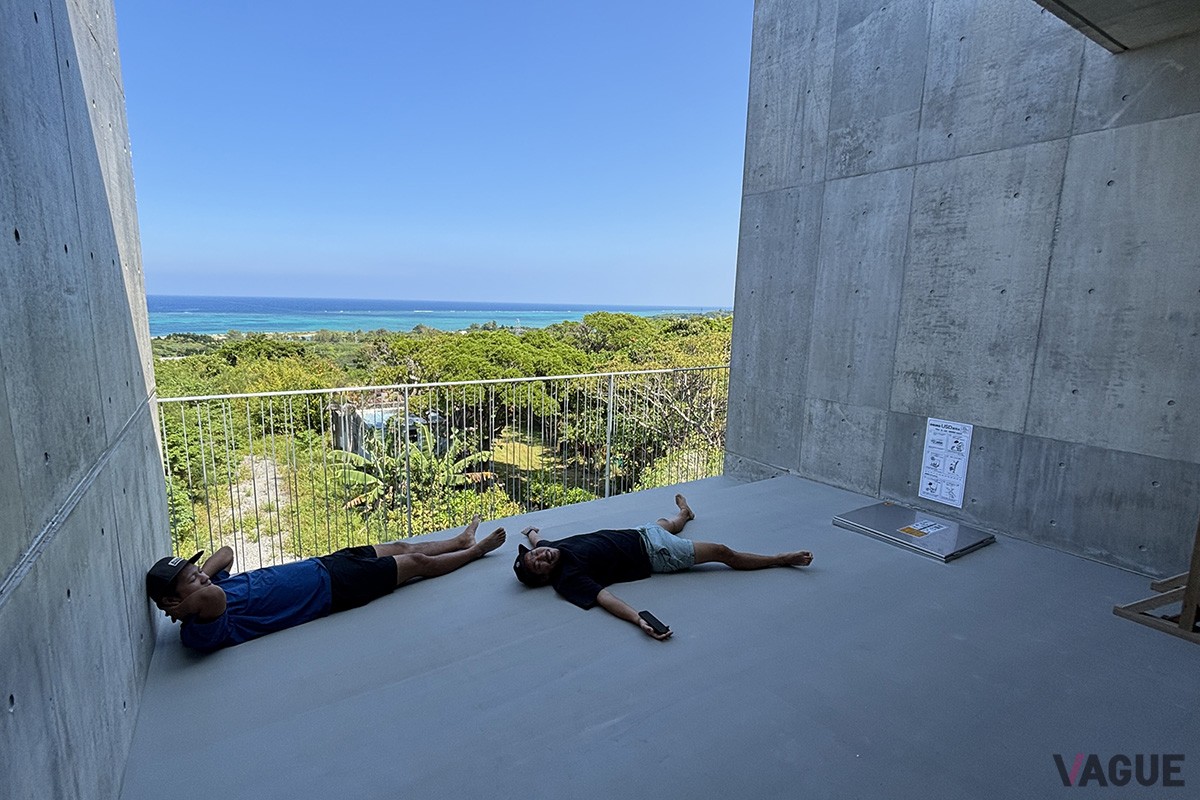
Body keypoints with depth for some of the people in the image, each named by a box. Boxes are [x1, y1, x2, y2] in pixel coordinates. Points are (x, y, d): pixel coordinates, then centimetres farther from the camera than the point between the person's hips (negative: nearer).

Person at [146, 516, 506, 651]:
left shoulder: (212, 586, 0)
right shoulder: (202, 630, -24)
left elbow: (225, 553, 16)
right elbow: (212, 595, -47)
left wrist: (198, 575, -1)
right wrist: (182, 608, -27)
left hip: (322, 567, 8)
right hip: (332, 586, -8)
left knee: (402, 548, 18)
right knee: (417, 562, 4)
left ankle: (462, 541, 42)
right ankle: (476, 550, 28)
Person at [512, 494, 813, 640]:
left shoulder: (552, 546, -11)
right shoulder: (567, 580, -29)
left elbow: (537, 537, 13)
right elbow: (603, 597, -43)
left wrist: (532, 532, 35)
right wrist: (639, 619, -58)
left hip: (640, 535, 6)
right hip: (655, 557, -6)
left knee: (665, 524, 38)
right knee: (722, 552, 0)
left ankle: (684, 513, 76)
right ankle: (781, 559, 23)